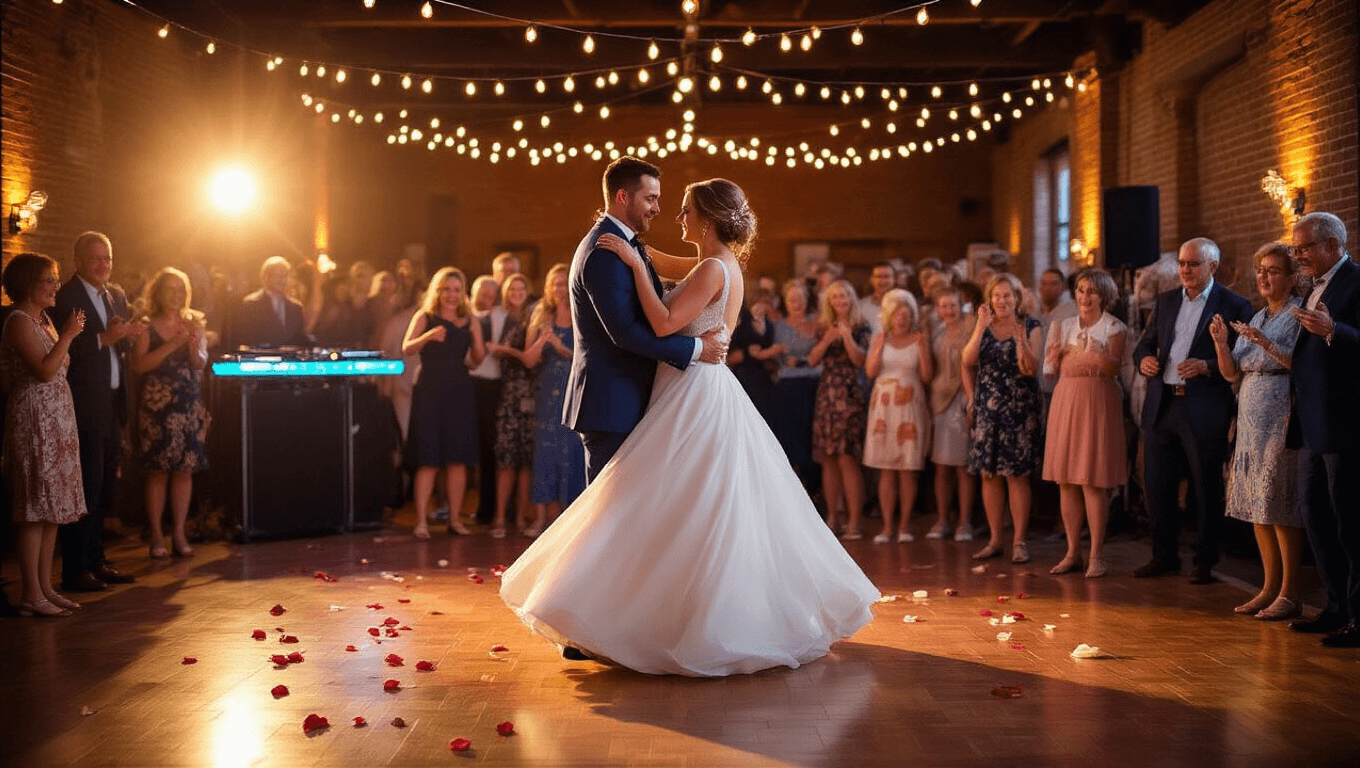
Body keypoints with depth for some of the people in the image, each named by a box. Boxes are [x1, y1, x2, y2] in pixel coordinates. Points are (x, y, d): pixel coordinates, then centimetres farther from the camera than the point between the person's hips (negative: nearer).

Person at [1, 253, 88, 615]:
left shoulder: (44, 320, 17)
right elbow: (44, 370, -20)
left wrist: (70, 334, 11)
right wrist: (68, 334, -17)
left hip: (57, 420, 10)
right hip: (33, 420, -9)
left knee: (53, 509, 9)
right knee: (36, 509, -8)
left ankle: (45, 587, 14)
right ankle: (31, 595, -4)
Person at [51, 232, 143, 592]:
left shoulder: (116, 295, 15)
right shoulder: (65, 298, -9)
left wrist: (130, 334, -4)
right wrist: (102, 339, -22)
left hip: (112, 405, 8)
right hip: (84, 407, -8)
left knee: (105, 487, 13)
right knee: (86, 485, -6)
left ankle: (96, 560, 23)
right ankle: (75, 569, 1)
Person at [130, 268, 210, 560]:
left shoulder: (192, 324, 11)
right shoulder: (147, 326, 1)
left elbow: (200, 365, 2)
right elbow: (139, 364, -12)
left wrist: (194, 347, -18)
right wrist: (173, 345, -17)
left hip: (190, 404, 3)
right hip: (156, 405, -3)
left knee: (184, 470, 2)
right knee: (157, 471, -3)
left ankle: (179, 533, 8)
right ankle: (157, 536, 3)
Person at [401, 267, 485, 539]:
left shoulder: (470, 321, 10)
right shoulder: (425, 317, 3)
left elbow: (477, 360, 6)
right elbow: (407, 348, -11)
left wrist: (477, 340, -13)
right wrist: (428, 336, -29)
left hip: (460, 393, 3)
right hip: (430, 391, -3)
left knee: (459, 459, 3)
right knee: (428, 460, -5)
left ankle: (455, 519, 11)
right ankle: (421, 521, -3)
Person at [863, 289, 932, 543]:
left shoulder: (919, 339, 3)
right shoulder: (879, 339, 7)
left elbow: (927, 376, -2)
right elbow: (870, 372, -3)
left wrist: (923, 350, -13)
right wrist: (880, 346, -11)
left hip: (910, 408, -1)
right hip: (883, 406, 1)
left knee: (908, 470, 0)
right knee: (886, 470, 0)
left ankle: (905, 525, 8)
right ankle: (887, 527, 4)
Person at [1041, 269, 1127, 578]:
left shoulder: (1114, 327, 0)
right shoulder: (1065, 326, 13)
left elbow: (1114, 367, -13)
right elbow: (1052, 371, 12)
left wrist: (1071, 357, -26)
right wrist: (1055, 358, -10)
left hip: (1098, 403, -4)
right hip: (1065, 401, 4)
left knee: (1093, 481, -6)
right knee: (1066, 480, 4)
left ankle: (1096, 555, 1)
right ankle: (1072, 552, 12)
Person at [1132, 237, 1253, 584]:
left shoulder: (1234, 306, -3)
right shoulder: (1165, 302, 14)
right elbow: (1144, 344, 17)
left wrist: (1207, 367, -22)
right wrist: (1144, 359, -5)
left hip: (1205, 410, -5)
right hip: (1162, 407, 5)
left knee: (1206, 489, 4)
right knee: (1156, 485, 9)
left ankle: (1204, 561, 16)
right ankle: (1164, 554, 23)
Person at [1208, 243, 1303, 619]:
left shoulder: (1299, 315, -5)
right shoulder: (1256, 319, 17)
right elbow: (1232, 373, 12)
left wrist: (1267, 345, -23)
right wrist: (1221, 343, -5)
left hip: (1283, 422, -7)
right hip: (1252, 423, 8)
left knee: (1280, 506, -7)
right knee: (1256, 506, 8)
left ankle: (1290, 594, -1)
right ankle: (1270, 587, 16)